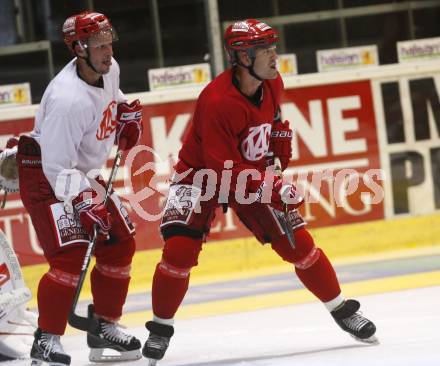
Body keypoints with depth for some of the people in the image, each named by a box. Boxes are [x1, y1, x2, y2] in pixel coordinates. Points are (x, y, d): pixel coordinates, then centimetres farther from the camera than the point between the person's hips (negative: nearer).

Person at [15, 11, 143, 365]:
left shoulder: (108, 70, -6)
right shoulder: (68, 99, -32)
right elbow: (57, 167, -31)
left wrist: (127, 114, 7)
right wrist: (83, 204, -35)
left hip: (84, 173, 9)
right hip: (45, 177, -9)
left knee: (120, 244, 9)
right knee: (70, 254, -20)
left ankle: (105, 327, 22)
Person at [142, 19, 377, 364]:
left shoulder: (272, 82, -9)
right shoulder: (218, 101, -33)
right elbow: (224, 171, -33)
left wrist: (280, 134, 9)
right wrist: (272, 187, -39)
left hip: (255, 174, 6)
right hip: (202, 175, -5)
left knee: (297, 242, -2)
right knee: (180, 249, -21)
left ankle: (341, 309, 15)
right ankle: (161, 327, -2)